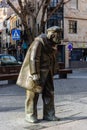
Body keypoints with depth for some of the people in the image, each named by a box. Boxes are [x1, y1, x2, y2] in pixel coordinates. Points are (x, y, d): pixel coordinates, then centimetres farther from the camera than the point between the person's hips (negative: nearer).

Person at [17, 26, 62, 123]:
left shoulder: (51, 44, 11)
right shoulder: (39, 41, -16)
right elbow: (33, 58, -23)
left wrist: (51, 74, 17)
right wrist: (35, 75, -27)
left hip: (46, 73, 8)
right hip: (37, 72, -8)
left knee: (49, 93, 7)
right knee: (33, 94, -1)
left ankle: (49, 115, 15)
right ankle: (30, 115, 10)